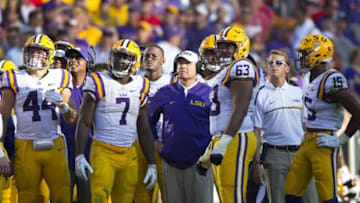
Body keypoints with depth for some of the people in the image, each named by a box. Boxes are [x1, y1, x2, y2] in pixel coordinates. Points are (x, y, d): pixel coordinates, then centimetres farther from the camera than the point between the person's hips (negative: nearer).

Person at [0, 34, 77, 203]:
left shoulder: (60, 78, 9)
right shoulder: (15, 80, 5)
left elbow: (72, 119, 9)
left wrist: (62, 104, -14)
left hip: (54, 146, 1)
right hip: (26, 146, -1)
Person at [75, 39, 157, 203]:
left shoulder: (140, 87, 11)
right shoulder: (99, 83, -1)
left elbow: (144, 131, 17)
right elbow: (84, 123, -2)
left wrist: (152, 164, 13)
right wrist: (79, 156, -11)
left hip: (129, 155, 4)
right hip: (103, 152, -4)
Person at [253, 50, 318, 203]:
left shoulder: (298, 93, 13)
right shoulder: (261, 95, 3)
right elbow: (257, 131, 1)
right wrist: (256, 163, -4)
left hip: (300, 152, 3)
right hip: (275, 154, -3)